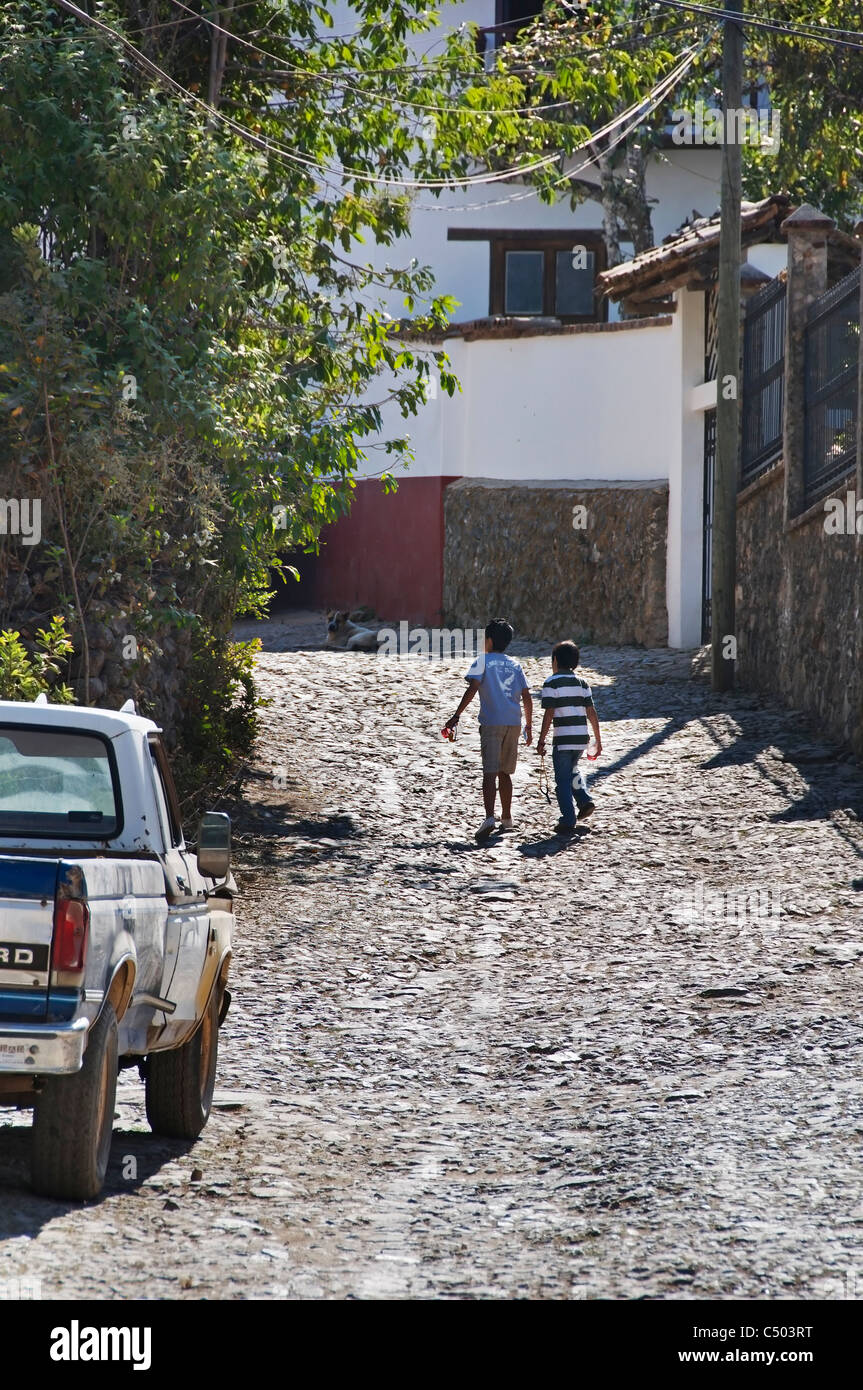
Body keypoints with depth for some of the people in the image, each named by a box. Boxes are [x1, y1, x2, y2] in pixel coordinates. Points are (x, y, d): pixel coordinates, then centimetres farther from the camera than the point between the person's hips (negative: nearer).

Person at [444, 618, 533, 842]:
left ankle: (489, 818, -28)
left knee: (490, 773, -12)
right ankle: (506, 819, 26)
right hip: (513, 723, 5)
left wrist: (456, 716, -11)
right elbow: (527, 698, 10)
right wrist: (528, 726, 17)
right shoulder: (515, 665, 14)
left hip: (491, 723, -5)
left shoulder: (483, 661, 1)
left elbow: (472, 689, -12)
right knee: (504, 772, 18)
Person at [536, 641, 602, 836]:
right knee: (572, 770, 29)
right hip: (582, 738, 5)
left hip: (563, 739, -5)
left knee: (563, 781, 3)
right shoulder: (582, 683, 9)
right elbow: (591, 713, 7)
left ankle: (568, 822, 2)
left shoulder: (552, 683, -6)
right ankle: (584, 801, 13)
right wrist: (598, 740, 12)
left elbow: (549, 714, -11)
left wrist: (541, 740, -5)